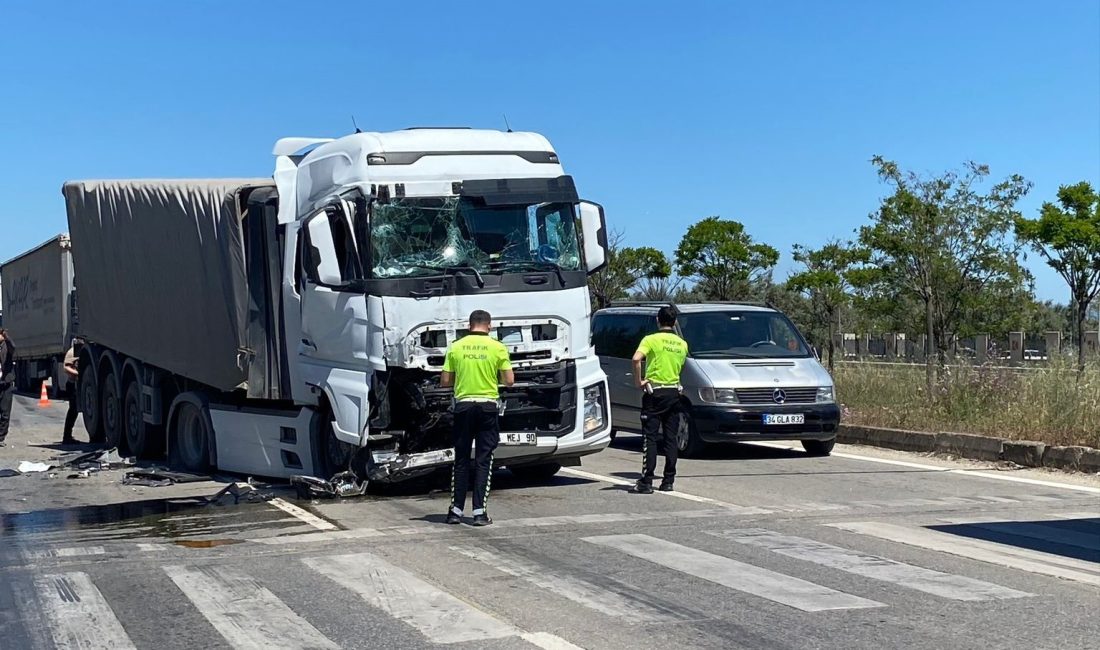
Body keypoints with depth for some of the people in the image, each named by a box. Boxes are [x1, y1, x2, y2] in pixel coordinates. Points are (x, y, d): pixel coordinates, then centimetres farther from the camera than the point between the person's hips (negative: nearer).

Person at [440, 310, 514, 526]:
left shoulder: (455, 347, 1)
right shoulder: (497, 348, -3)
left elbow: (445, 381, 3)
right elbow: (509, 380, -3)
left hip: (463, 405, 1)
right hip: (488, 406, -1)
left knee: (461, 460, 11)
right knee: (483, 461, 3)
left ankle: (456, 510, 12)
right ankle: (480, 511, 0)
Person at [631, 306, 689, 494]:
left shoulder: (651, 340, -7)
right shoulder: (682, 344, 9)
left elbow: (637, 359, -23)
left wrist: (638, 380, -12)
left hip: (655, 393, -4)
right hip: (674, 392, 4)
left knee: (650, 438, -3)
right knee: (670, 439, 9)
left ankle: (646, 482, -7)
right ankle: (668, 481, 10)